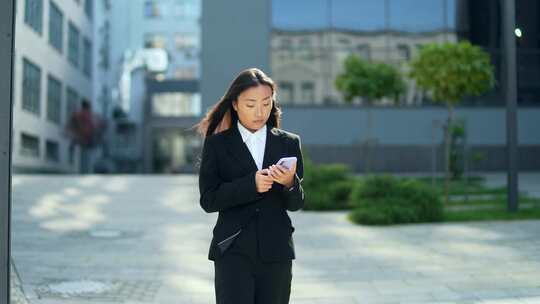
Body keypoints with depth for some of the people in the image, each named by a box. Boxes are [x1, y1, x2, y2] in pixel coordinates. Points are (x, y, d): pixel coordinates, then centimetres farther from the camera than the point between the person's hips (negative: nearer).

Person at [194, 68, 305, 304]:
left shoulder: (289, 143, 7)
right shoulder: (217, 144, 2)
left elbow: (296, 204, 6)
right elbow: (208, 200, -5)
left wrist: (290, 183, -17)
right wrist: (251, 184, -18)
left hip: (276, 253, 3)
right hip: (233, 251, -2)